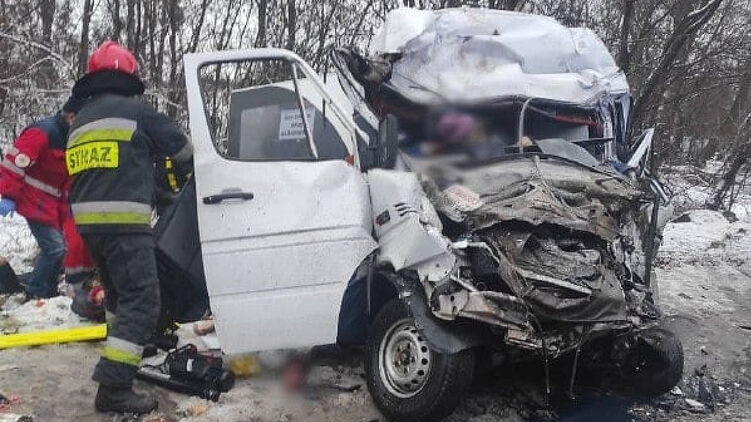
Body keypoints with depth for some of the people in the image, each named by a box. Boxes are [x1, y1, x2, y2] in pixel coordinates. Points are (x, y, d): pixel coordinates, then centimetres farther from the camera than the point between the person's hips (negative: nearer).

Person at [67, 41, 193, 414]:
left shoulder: (80, 122, 20)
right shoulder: (136, 111, -2)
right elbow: (183, 150, 5)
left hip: (87, 220, 8)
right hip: (123, 220, -8)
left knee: (118, 292, 26)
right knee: (141, 300, -9)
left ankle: (121, 340, 42)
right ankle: (114, 386, -16)